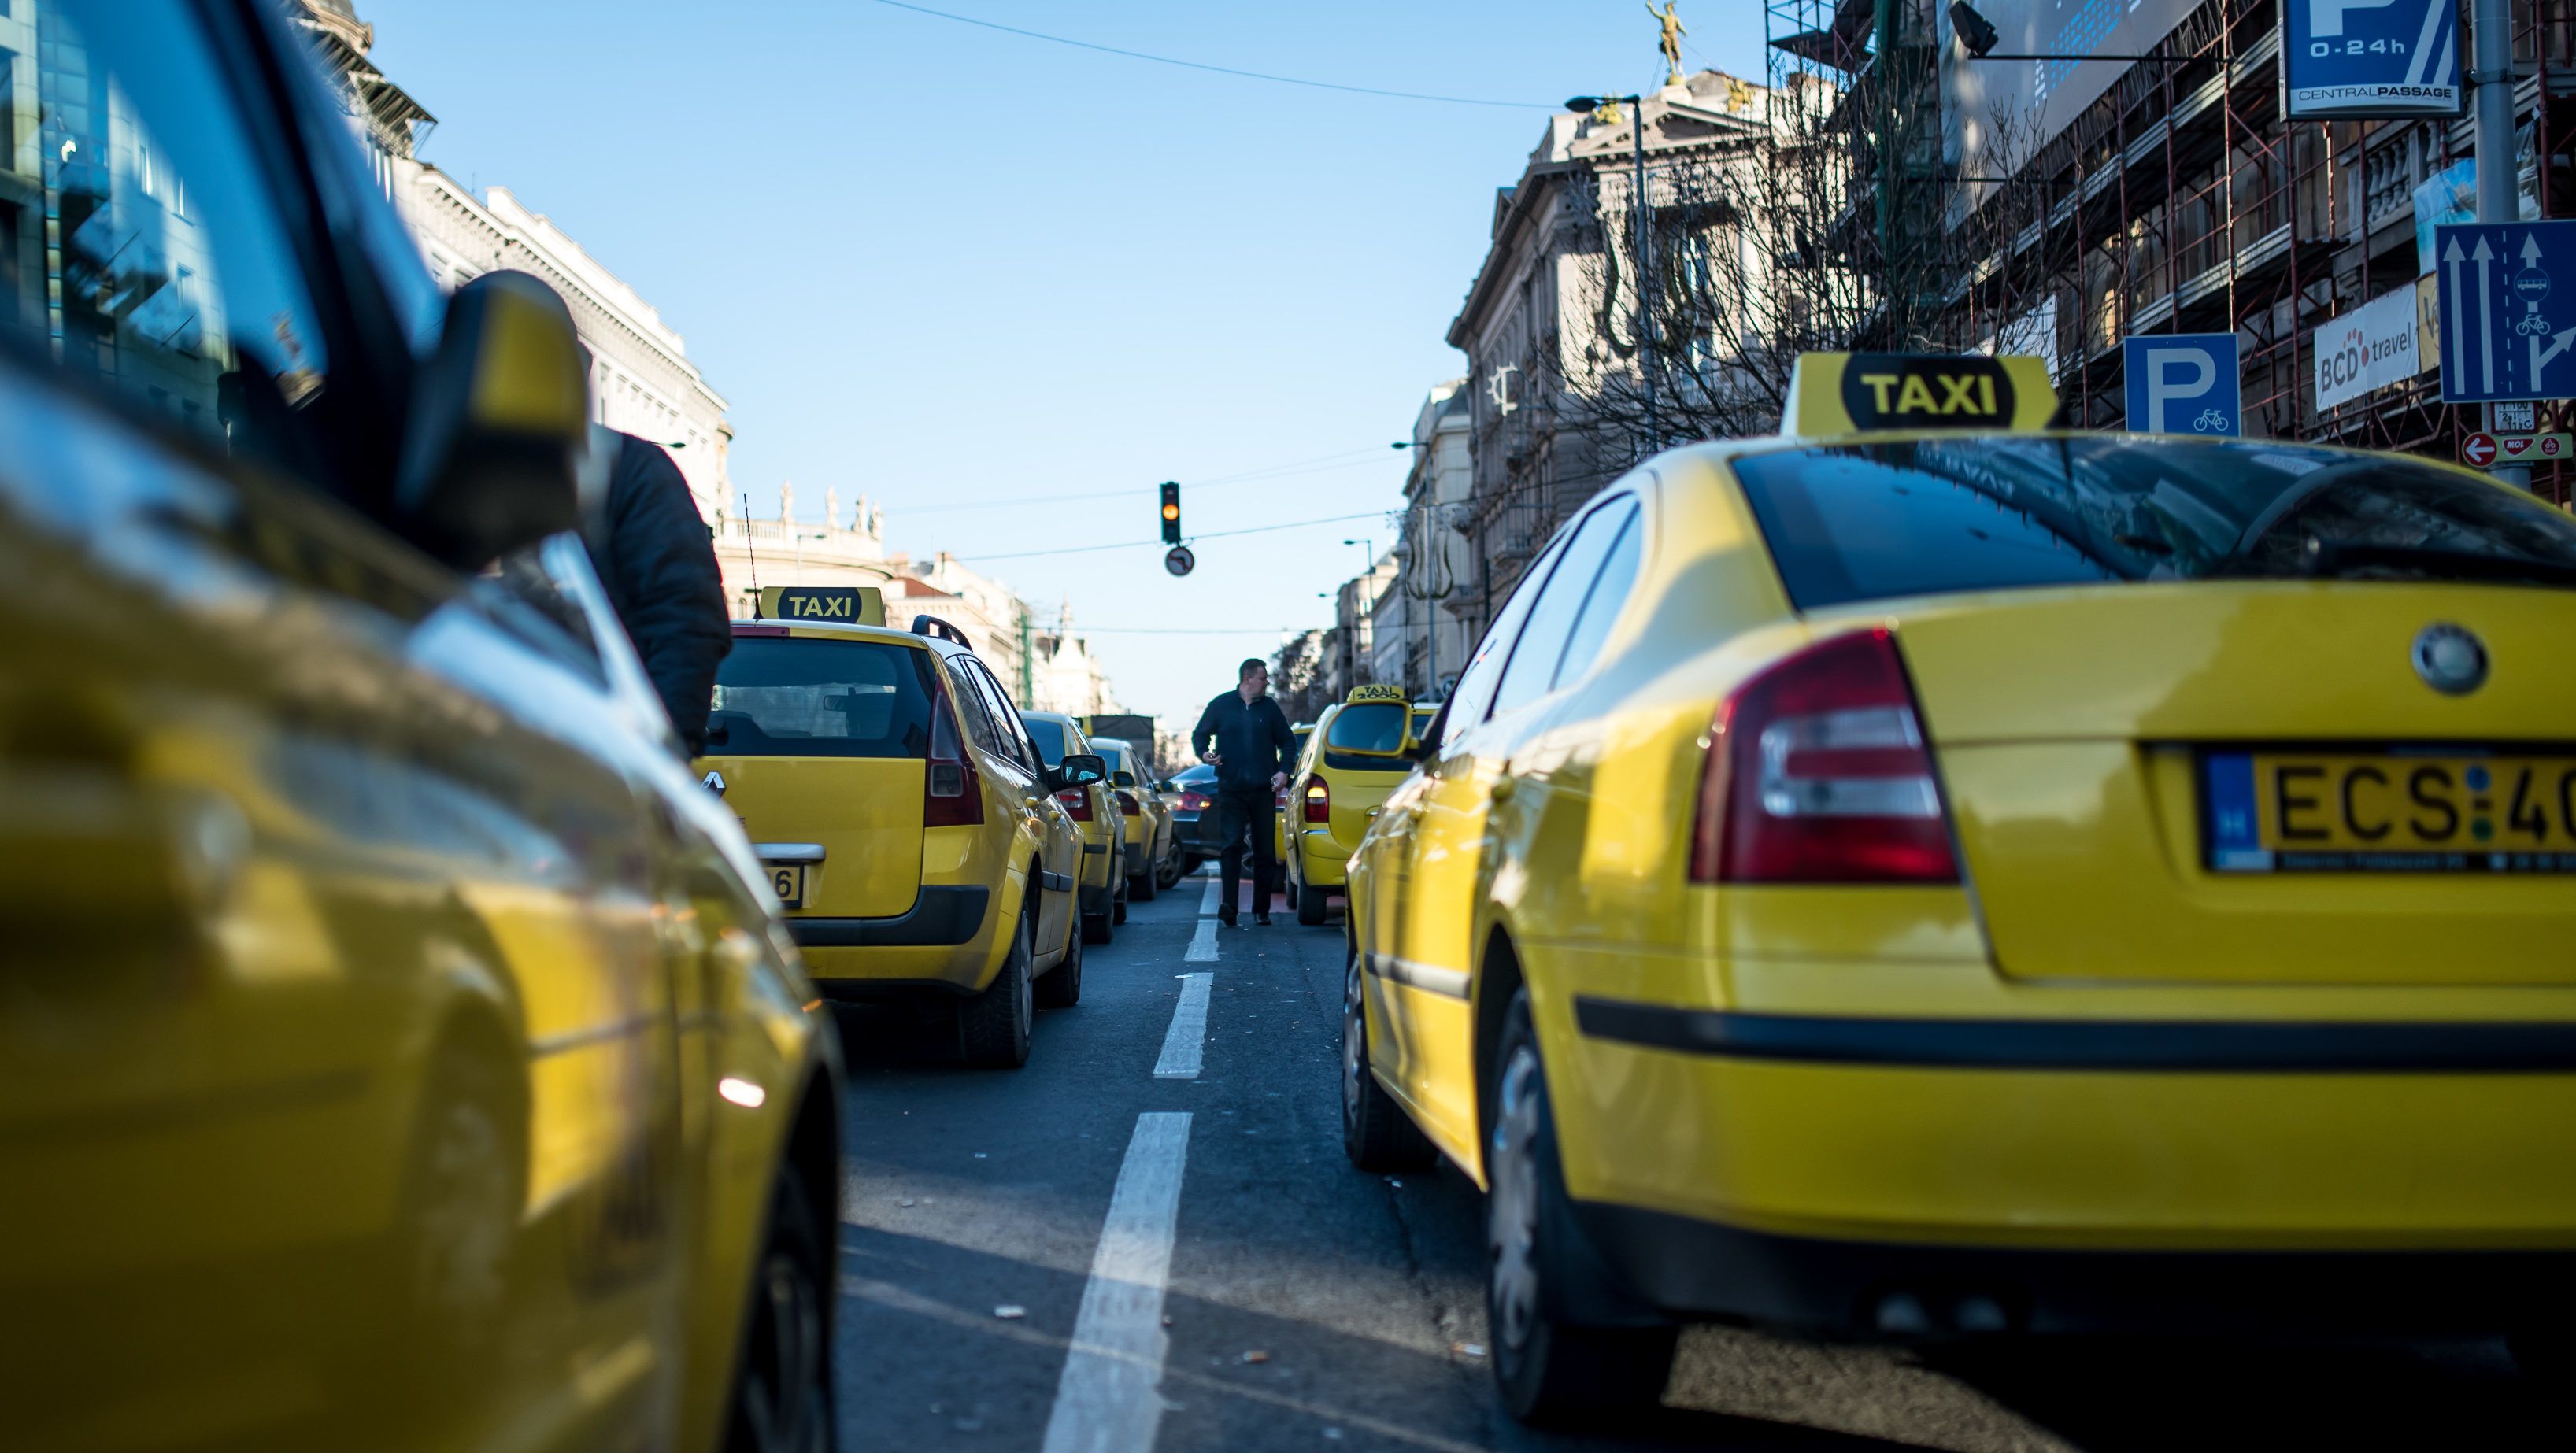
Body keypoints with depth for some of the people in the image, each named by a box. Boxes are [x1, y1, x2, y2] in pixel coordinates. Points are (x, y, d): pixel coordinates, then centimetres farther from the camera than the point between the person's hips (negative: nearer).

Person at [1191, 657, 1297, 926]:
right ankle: (1227, 906, -18)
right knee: (1231, 846, -12)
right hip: (1231, 790, -2)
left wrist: (1284, 770, 0)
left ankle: (1261, 909, 11)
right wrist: (1204, 753, -7)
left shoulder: (1270, 707, 9)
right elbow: (1199, 734, 14)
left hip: (1264, 790, 2)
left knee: (1265, 850, 4)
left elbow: (1288, 741, 15)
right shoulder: (1221, 705, 6)